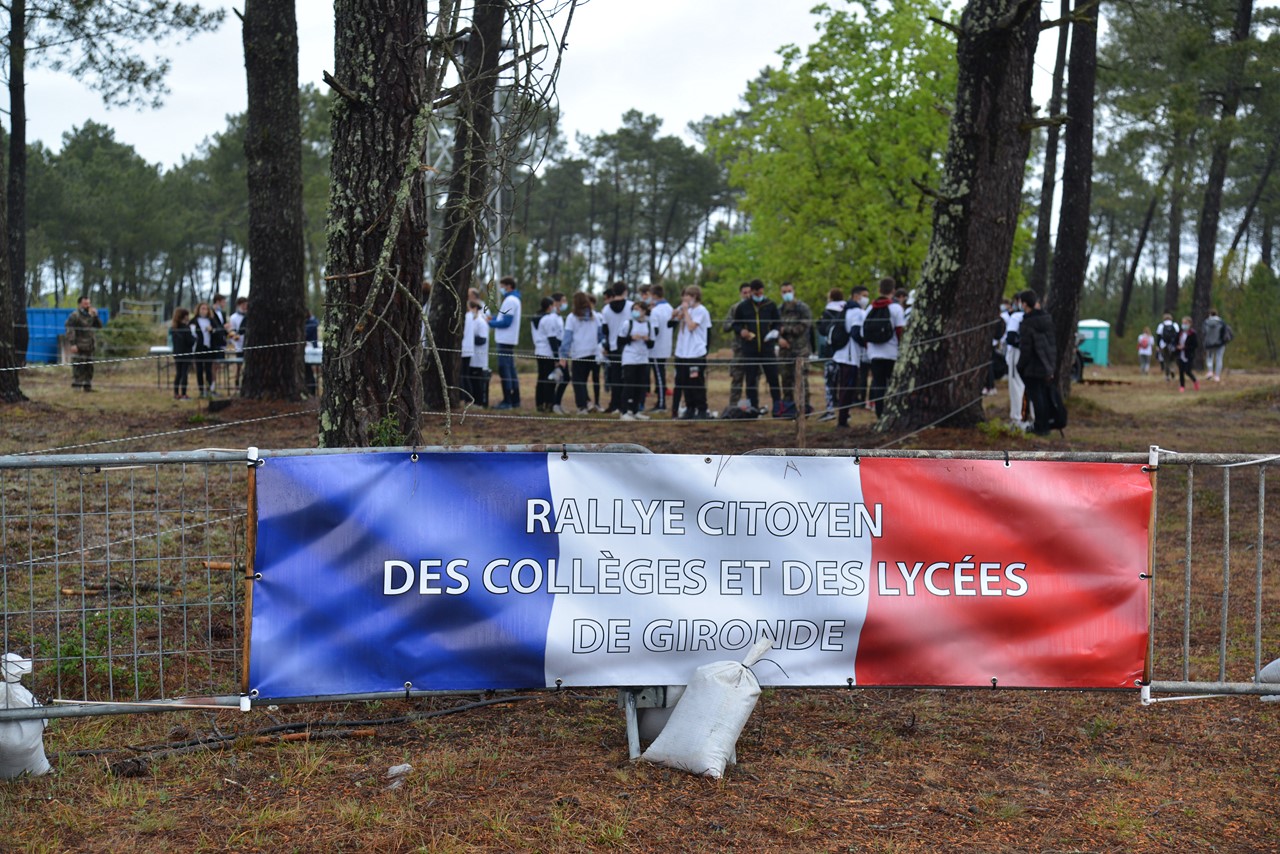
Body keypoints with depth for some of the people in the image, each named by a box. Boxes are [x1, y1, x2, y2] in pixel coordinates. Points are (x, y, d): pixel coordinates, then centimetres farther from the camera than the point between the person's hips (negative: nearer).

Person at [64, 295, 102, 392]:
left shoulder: (90, 315, 15)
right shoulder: (74, 315, -8)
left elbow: (99, 326, 14)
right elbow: (69, 330, -14)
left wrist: (95, 316, -1)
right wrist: (72, 344, -22)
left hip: (89, 347, 8)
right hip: (78, 347, -8)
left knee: (89, 367, 10)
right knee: (78, 368, -10)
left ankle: (87, 386, 16)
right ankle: (76, 386, -9)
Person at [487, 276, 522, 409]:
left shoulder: (510, 301, -14)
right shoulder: (513, 299, 17)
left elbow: (506, 322, -19)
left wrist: (490, 323, -8)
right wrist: (494, 319, 10)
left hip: (505, 340, -10)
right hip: (509, 340, 10)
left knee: (504, 370, -9)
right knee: (510, 369, 12)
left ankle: (507, 401, -10)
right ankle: (515, 400, 15)